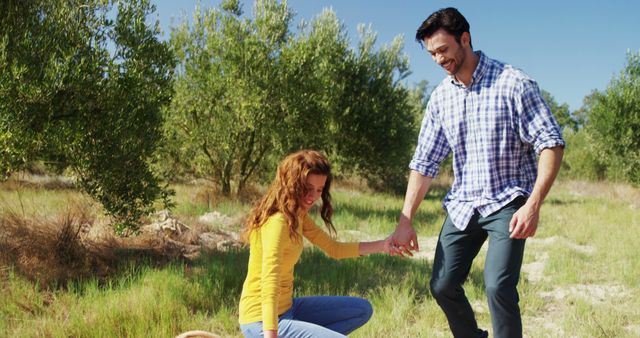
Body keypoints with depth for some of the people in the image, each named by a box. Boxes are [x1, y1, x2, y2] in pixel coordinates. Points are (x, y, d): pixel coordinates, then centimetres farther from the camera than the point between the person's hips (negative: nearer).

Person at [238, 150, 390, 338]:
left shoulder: (297, 215, 7)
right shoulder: (277, 223, -23)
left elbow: (333, 248, 16)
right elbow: (269, 287, -33)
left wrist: (381, 246, 8)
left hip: (286, 308, 10)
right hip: (264, 321, -10)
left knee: (363, 310, 14)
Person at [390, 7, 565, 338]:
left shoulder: (513, 83, -11)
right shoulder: (440, 96, 4)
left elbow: (551, 143, -12)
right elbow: (424, 162, 5)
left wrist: (533, 205, -23)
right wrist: (405, 221, 0)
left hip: (507, 202, -5)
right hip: (462, 205, 5)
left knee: (498, 286, -21)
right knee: (442, 285, 4)